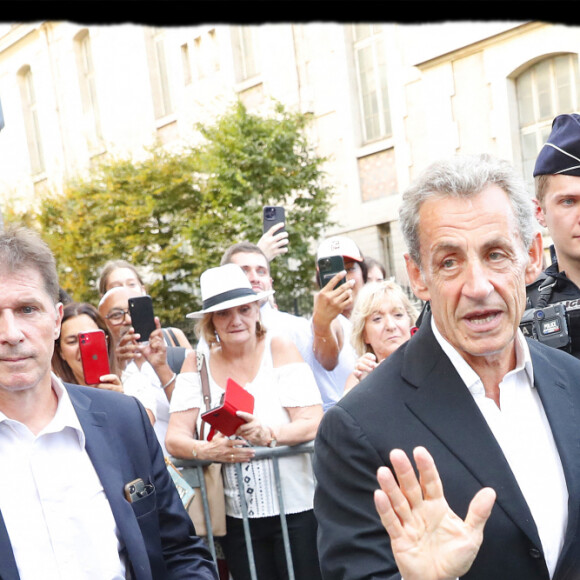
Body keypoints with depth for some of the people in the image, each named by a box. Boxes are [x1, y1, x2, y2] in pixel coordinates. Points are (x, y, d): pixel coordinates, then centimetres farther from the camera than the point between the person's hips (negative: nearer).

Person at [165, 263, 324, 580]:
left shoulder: (280, 349, -4)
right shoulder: (197, 363, 2)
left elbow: (314, 424, -11)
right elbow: (174, 437, -4)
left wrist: (268, 433, -30)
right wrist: (205, 450, -25)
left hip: (296, 511, -2)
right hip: (236, 518, 2)